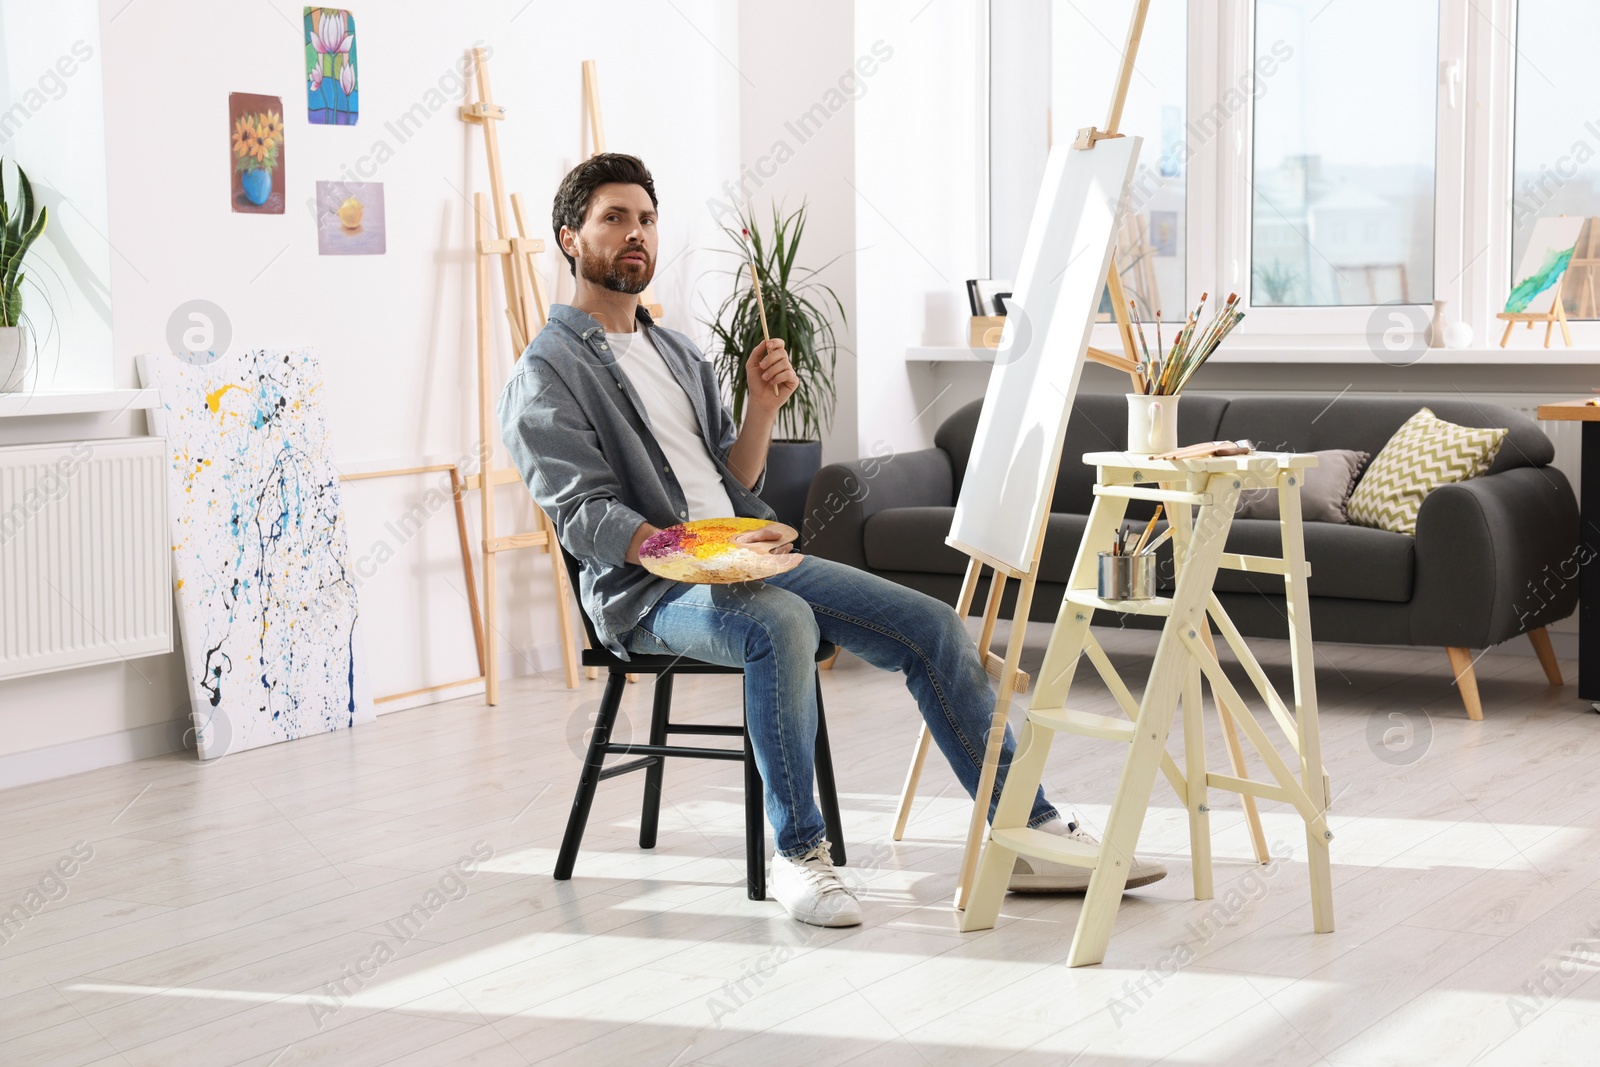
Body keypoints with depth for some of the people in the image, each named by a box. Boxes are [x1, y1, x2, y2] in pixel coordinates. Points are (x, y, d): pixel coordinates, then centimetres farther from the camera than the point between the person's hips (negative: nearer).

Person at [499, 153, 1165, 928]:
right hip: (649, 591, -7)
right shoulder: (547, 375, -3)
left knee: (931, 626, -6)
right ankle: (798, 851, -26)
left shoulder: (675, 352, 22)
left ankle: (1031, 838, -3)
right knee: (782, 623, -38)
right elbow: (583, 516, -15)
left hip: (745, 563, 8)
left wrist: (761, 408, 0)